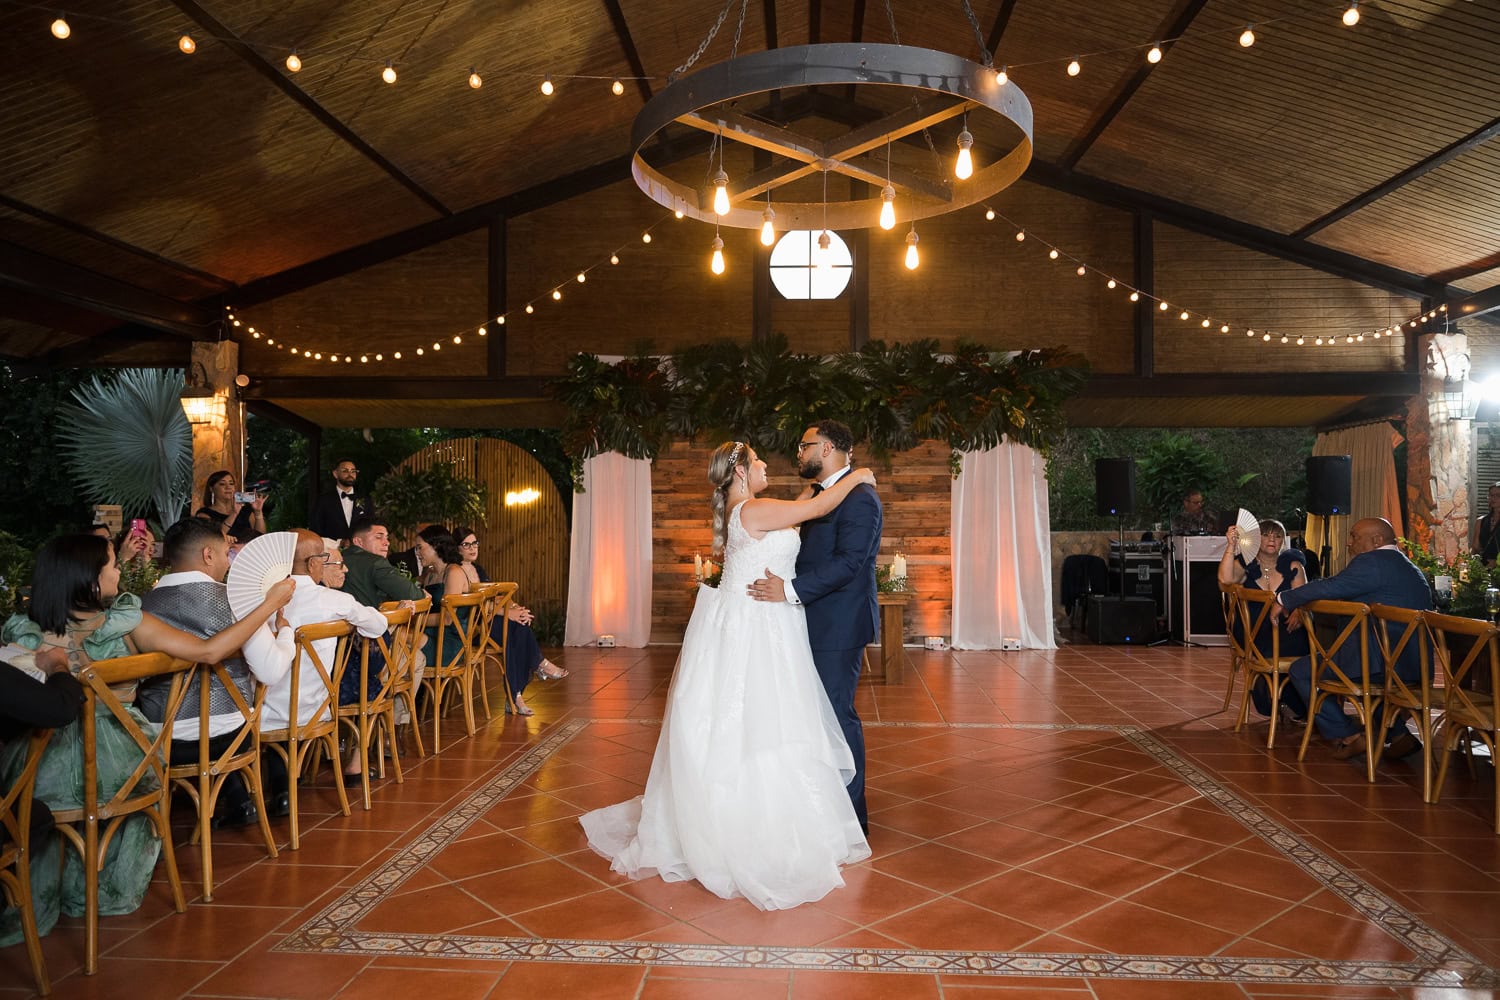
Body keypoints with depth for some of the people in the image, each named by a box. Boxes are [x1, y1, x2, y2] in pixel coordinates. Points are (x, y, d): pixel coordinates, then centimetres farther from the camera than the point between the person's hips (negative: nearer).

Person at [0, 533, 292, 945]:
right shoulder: (127, 623, -10)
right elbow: (208, 651, -9)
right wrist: (271, 603, -3)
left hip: (39, 774, 0)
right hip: (114, 769, 1)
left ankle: (40, 901, 41)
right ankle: (106, 891, 43)